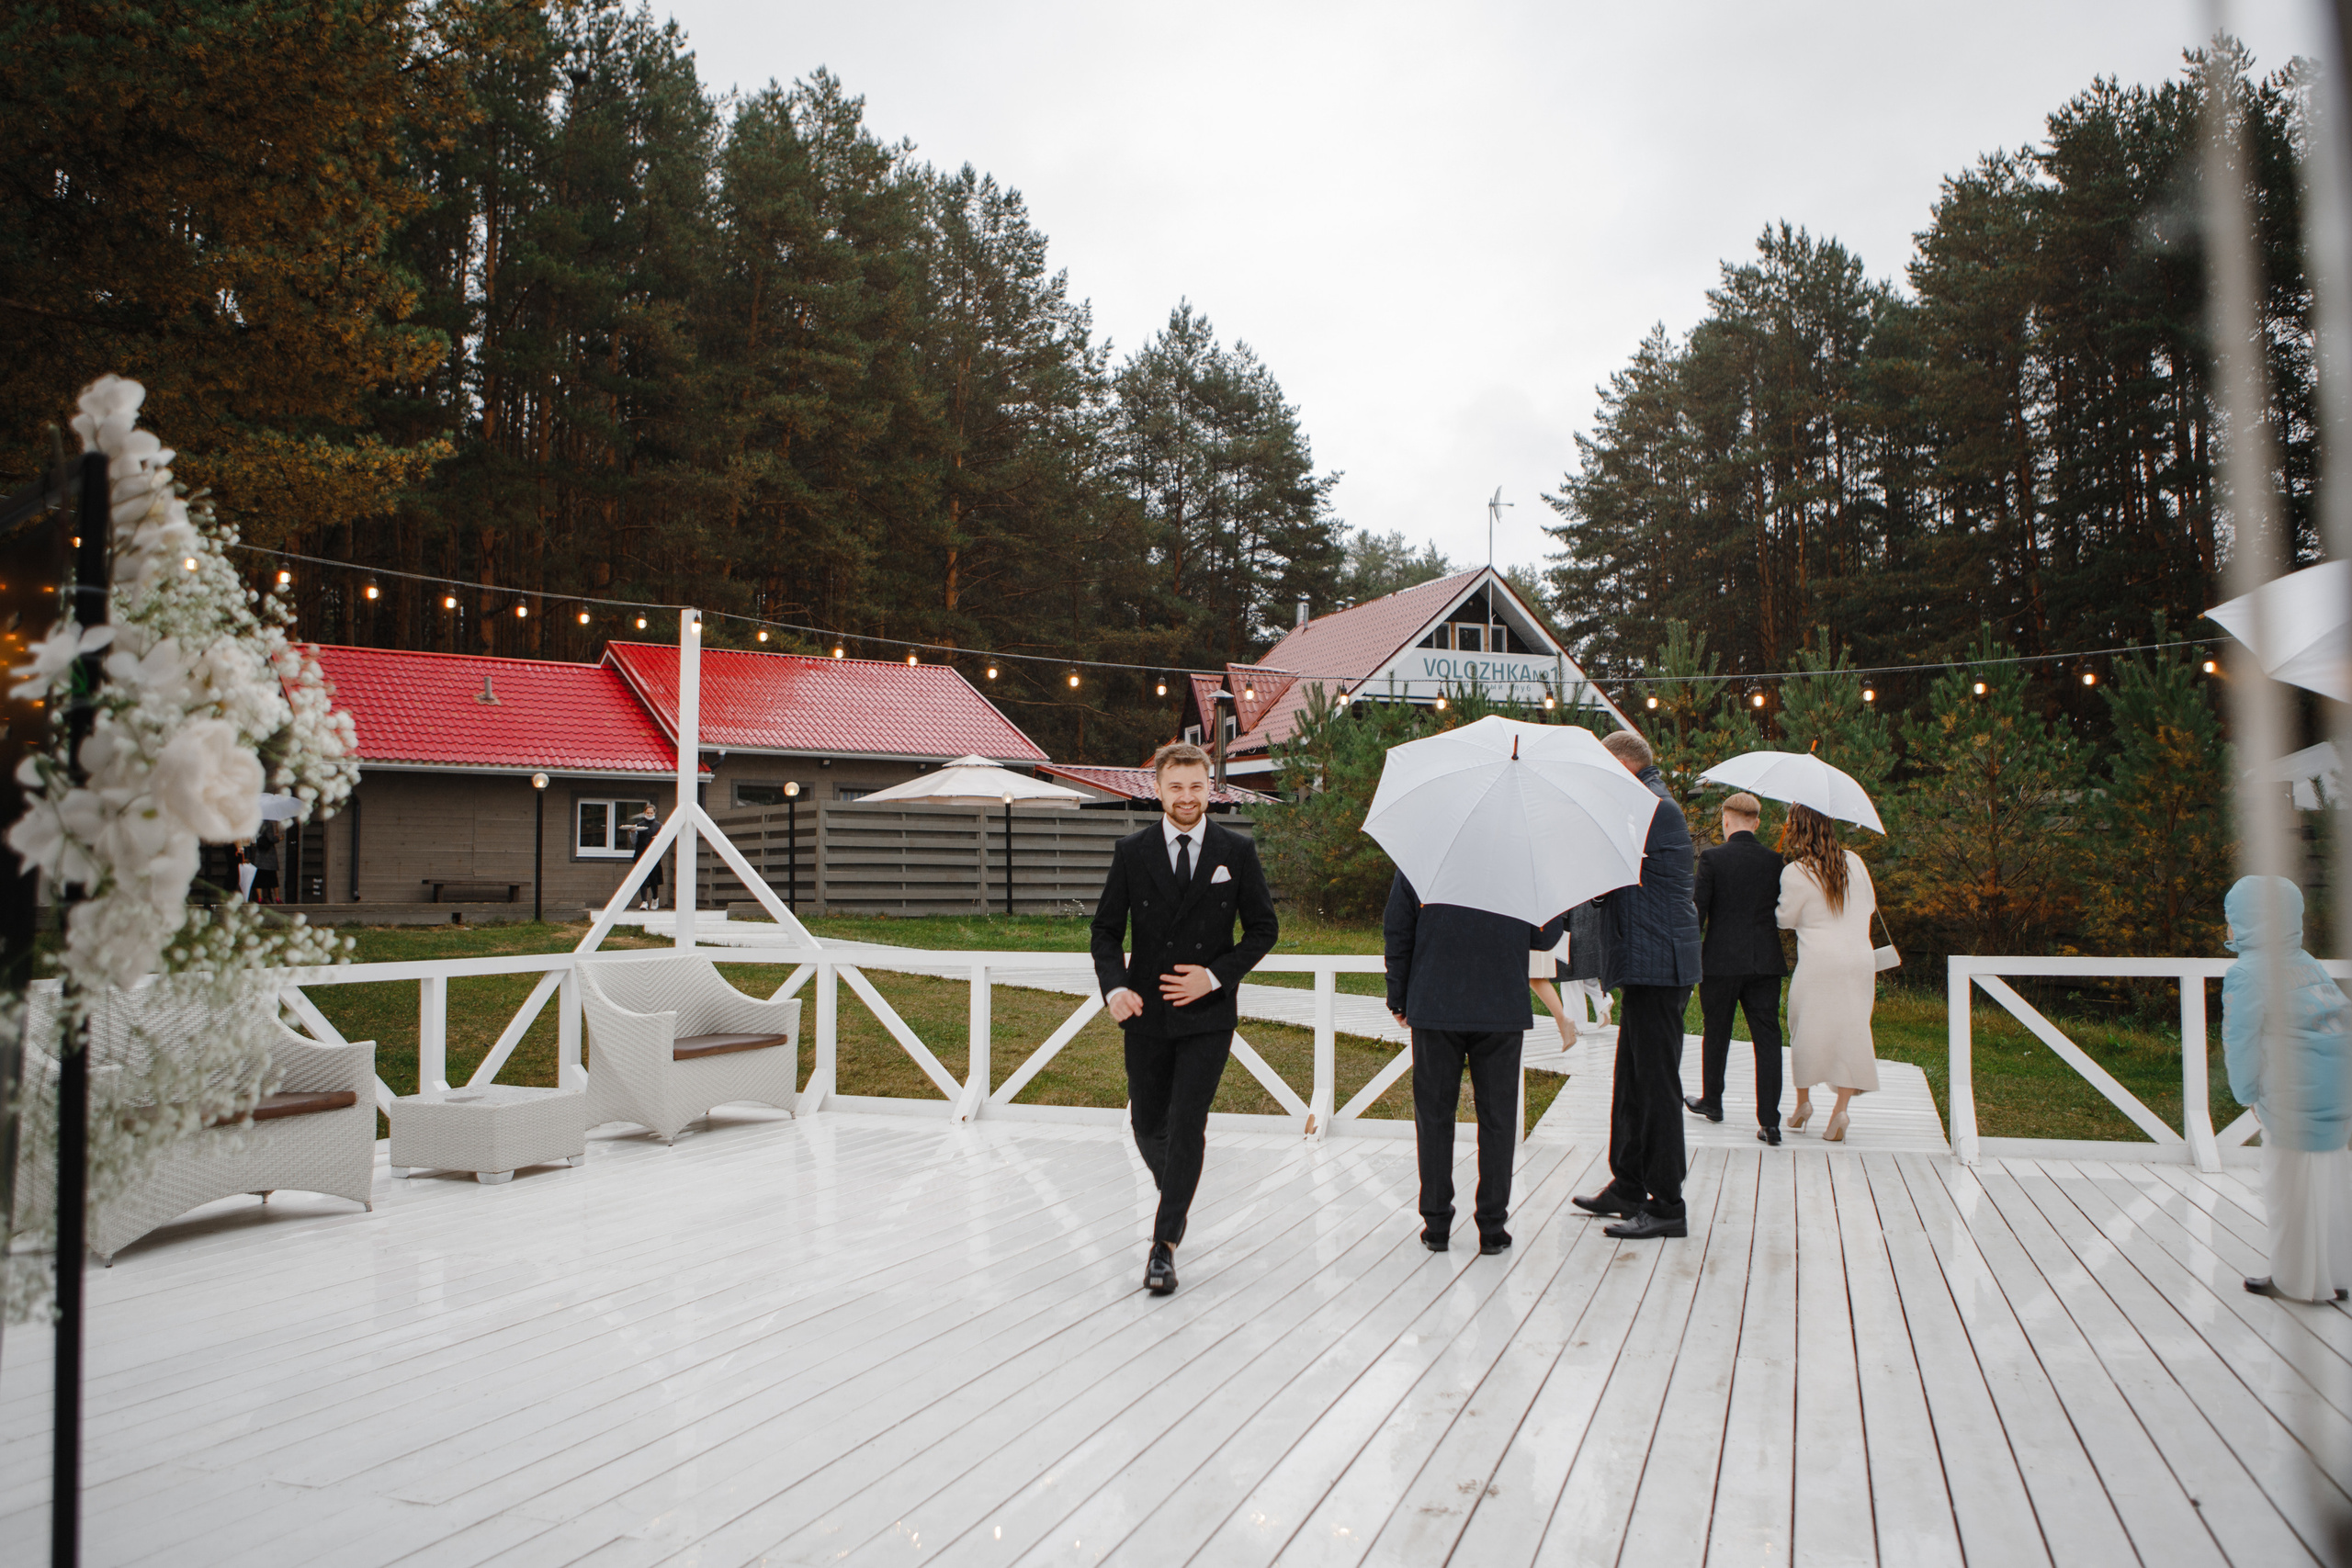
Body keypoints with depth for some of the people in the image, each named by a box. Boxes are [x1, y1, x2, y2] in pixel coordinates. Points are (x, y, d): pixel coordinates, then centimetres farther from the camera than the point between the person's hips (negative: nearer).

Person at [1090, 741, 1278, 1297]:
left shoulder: (1237, 852, -2)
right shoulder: (1132, 852, 1)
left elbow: (1264, 929, 3)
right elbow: (1106, 929, 5)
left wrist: (1215, 975, -10)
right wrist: (1114, 986, -13)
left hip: (1207, 1014, -2)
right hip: (1146, 1015, 2)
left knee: (1187, 1127, -8)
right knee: (1147, 1124, 13)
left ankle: (1164, 1245, 0)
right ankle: (1177, 1196, 42)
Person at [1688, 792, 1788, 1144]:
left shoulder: (1712, 858, -8)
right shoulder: (1775, 861, 2)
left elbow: (1697, 910, -8)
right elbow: (1784, 911, 9)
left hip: (1721, 961, -2)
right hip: (1766, 962, 2)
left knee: (1715, 1033, 15)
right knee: (1767, 1038, 2)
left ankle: (1712, 1101, 32)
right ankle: (1769, 1121, -3)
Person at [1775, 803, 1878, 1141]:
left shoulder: (1795, 873, -8)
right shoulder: (1853, 862, 7)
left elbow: (1786, 918, 2)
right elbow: (1870, 905, 19)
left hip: (1818, 962, -3)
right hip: (1860, 960, 4)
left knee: (1807, 1028, 11)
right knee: (1850, 1029, 4)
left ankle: (1803, 1102, 19)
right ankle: (1841, 1108, -5)